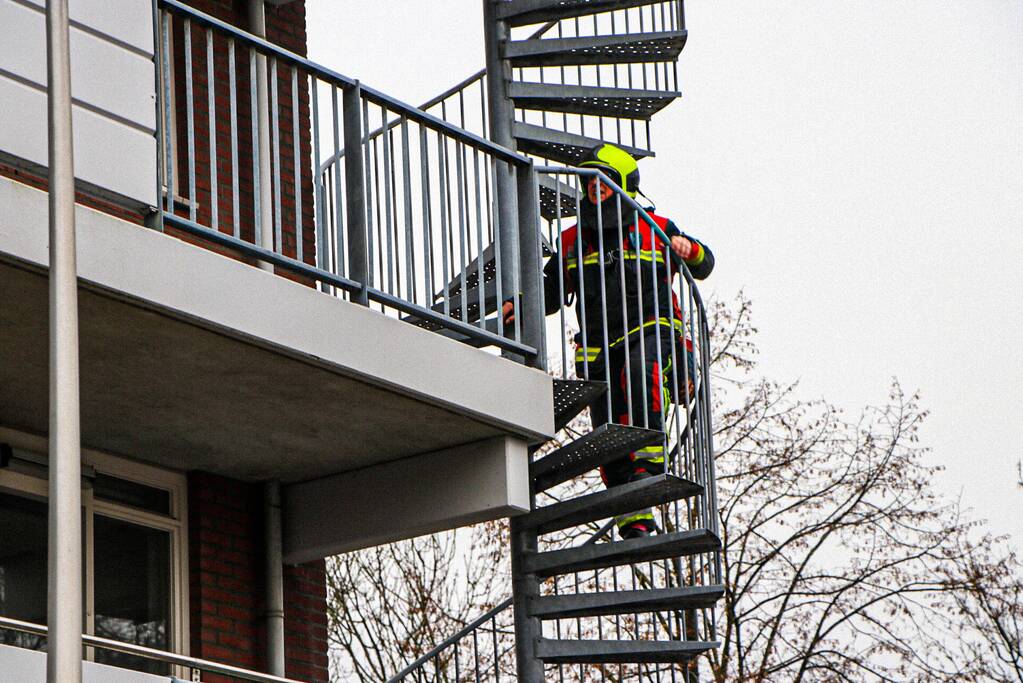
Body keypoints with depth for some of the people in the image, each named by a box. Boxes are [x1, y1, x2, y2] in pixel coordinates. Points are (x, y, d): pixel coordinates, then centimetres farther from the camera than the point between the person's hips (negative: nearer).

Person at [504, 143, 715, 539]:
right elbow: (551, 290, 24)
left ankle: (650, 459, -39)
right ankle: (634, 518, -2)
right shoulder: (572, 240, 20)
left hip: (651, 331, -3)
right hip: (600, 345, 4)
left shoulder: (655, 229, 12)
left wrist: (689, 250, -11)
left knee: (641, 370, -38)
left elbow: (703, 267, 13)